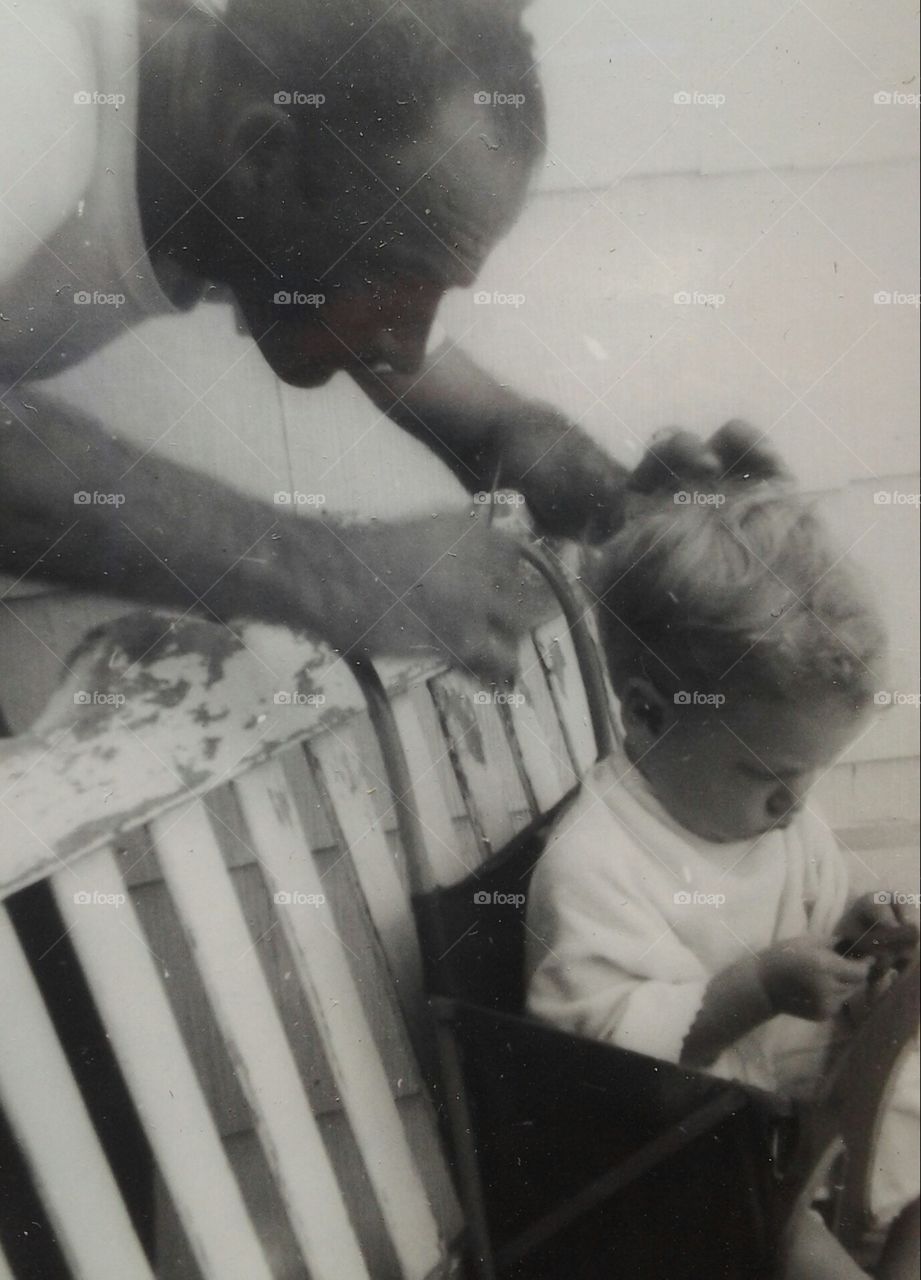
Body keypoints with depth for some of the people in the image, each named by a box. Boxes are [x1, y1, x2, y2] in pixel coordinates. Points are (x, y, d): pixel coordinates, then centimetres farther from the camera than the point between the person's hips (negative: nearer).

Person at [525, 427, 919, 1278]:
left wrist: (851, 945, -7)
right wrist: (755, 990, -32)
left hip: (814, 1087, 8)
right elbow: (596, 1046, -26)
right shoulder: (592, 864, -23)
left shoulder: (792, 821, 2)